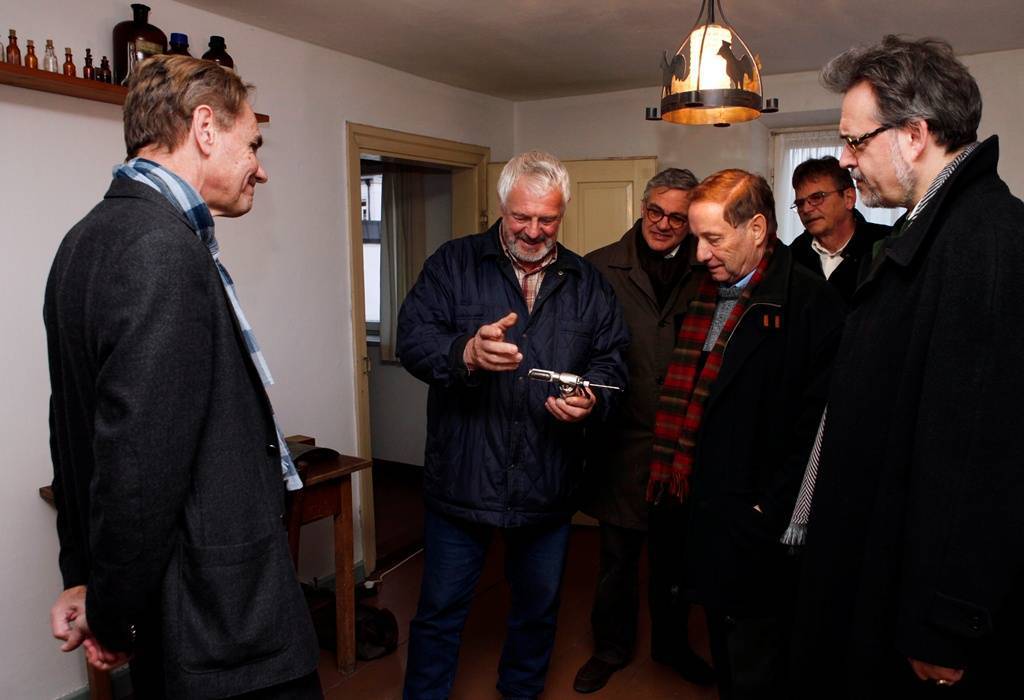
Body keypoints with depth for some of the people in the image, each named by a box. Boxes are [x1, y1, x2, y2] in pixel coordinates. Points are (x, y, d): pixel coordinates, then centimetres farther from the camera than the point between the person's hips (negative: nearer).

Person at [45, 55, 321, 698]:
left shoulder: (95, 235, 9)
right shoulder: (163, 247, -22)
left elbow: (80, 430, 14)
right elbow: (138, 462, -26)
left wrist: (85, 577, 20)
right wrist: (113, 621, -10)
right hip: (224, 622, -9)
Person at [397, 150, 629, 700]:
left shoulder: (587, 283, 6)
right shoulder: (453, 264, -2)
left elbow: (612, 361, 6)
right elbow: (412, 340, -12)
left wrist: (591, 399, -16)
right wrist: (465, 353, -32)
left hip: (549, 486, 3)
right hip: (462, 481, -3)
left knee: (538, 608, 21)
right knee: (440, 611, 10)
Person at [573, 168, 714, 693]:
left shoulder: (704, 273, 2)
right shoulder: (601, 267, -2)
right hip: (622, 438, -2)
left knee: (674, 552, 19)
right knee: (618, 555, 13)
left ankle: (671, 642, 41)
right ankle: (612, 647, 35)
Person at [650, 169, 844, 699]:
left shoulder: (809, 301, -15)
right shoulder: (706, 295, 10)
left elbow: (817, 419, -19)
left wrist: (771, 511, -17)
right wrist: (677, 473, 8)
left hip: (756, 529, -7)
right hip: (707, 511, 7)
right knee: (724, 654, 23)